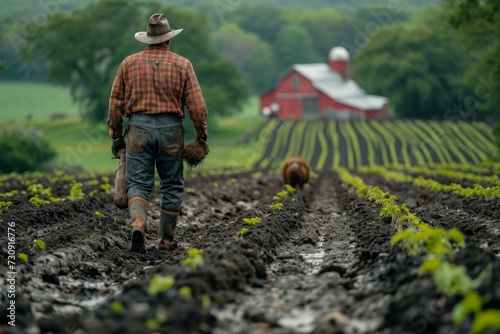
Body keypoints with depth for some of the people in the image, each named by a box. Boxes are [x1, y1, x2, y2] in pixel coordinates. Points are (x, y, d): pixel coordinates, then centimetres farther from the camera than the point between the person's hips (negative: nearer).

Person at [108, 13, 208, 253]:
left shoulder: (129, 63, 5)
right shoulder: (182, 64, 1)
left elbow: (116, 103, 6)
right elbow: (197, 105, -3)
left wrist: (116, 136, 13)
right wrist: (201, 136, 7)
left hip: (139, 128, 1)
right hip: (171, 129, 0)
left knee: (138, 184, 2)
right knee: (172, 186, 12)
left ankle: (138, 225, -24)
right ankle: (165, 240, 17)